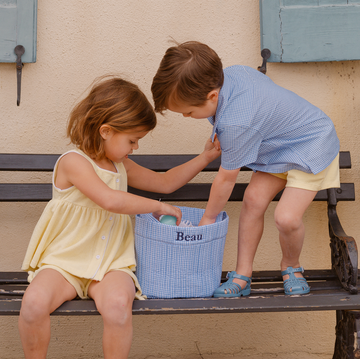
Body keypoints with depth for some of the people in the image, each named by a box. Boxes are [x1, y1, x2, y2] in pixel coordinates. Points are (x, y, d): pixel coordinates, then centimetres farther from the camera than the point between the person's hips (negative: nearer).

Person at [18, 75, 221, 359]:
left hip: (110, 263, 4)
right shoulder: (73, 162, -13)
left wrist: (205, 158, 17)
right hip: (63, 261, -4)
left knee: (119, 304, -30)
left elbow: (165, 182, 23)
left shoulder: (121, 166, 13)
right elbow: (110, 200, -26)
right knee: (34, 302, -31)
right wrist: (157, 206, -15)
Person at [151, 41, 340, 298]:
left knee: (286, 217, -20)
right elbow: (264, 82, 9)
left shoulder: (236, 124, -36)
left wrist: (208, 218, -3)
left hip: (312, 148, -10)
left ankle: (291, 266, 14)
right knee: (254, 199, -3)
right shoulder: (230, 72, -13)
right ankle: (242, 276, 5)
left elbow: (227, 179, -22)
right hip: (281, 143, 10)